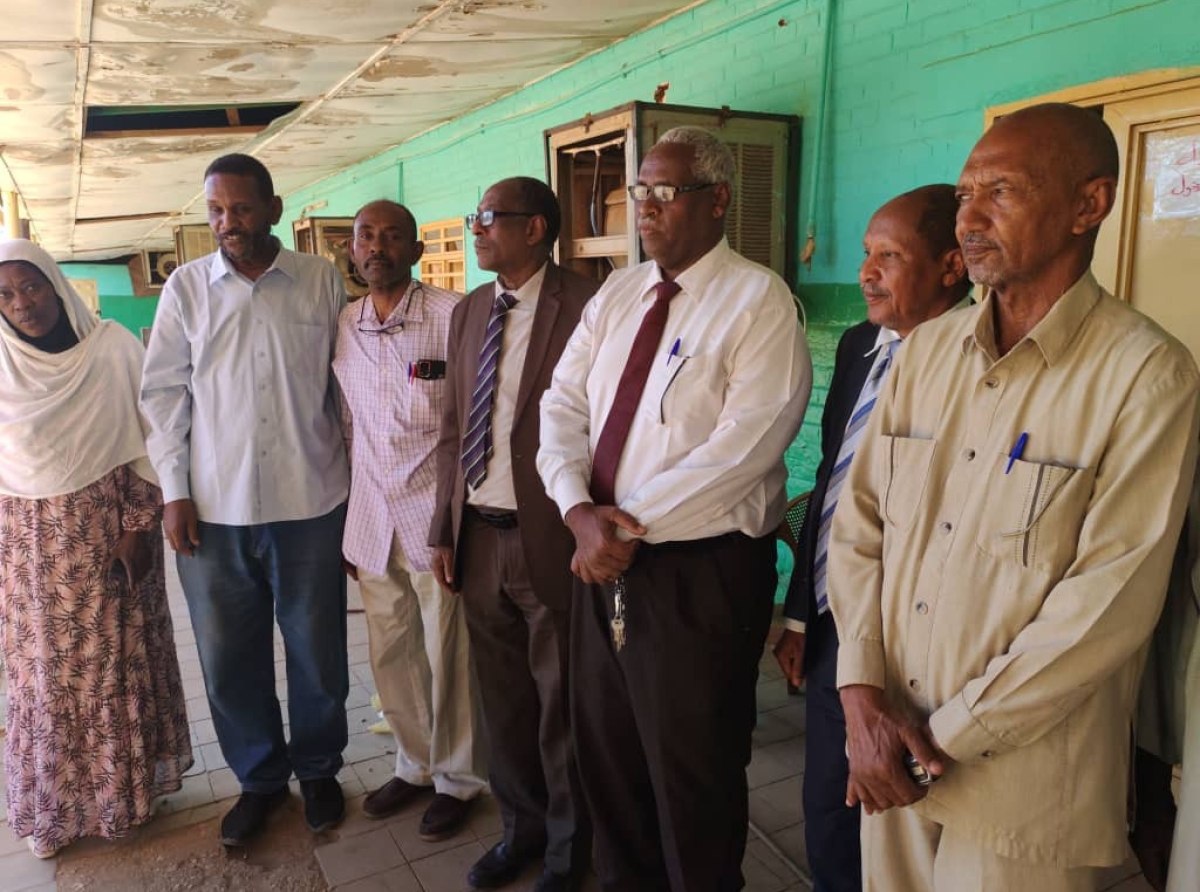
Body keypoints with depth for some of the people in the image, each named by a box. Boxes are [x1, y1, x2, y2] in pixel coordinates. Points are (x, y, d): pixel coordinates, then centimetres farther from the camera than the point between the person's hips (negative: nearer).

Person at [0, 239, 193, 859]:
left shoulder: (113, 349, -5)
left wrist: (137, 526, -10)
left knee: (115, 661, 9)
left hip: (106, 531, -1)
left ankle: (124, 790, 28)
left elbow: (143, 444, -5)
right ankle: (53, 805, 28)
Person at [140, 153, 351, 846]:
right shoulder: (186, 286, 4)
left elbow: (348, 385, 3)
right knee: (229, 657, 11)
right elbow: (163, 392, 6)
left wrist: (362, 478, 3)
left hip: (312, 502, -1)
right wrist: (175, 491, 1)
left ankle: (319, 769, 34)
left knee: (318, 651, 11)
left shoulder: (323, 281, 1)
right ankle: (260, 778, 34)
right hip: (214, 508, 1)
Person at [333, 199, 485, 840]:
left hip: (435, 515, -5)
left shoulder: (453, 315, -8)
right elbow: (345, 427, 14)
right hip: (371, 518, 5)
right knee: (390, 654, 15)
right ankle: (415, 765, 36)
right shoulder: (340, 327, 8)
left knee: (448, 655, 6)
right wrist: (345, 524, 14)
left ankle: (457, 778, 27)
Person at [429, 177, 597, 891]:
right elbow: (454, 428, 12)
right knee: (503, 700, 19)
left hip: (550, 538, -6)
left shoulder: (585, 305, -11)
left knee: (561, 703, 11)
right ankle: (522, 828, 41)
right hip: (480, 536, 6)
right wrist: (444, 530, 10)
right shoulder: (470, 311, 10)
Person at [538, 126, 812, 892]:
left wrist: (630, 528, -19)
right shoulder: (617, 293, 10)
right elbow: (562, 408, 4)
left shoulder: (758, 300, -11)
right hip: (605, 560, 7)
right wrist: (581, 511, -12)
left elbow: (740, 450, -21)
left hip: (701, 571, -7)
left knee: (691, 774, 11)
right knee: (605, 753, 21)